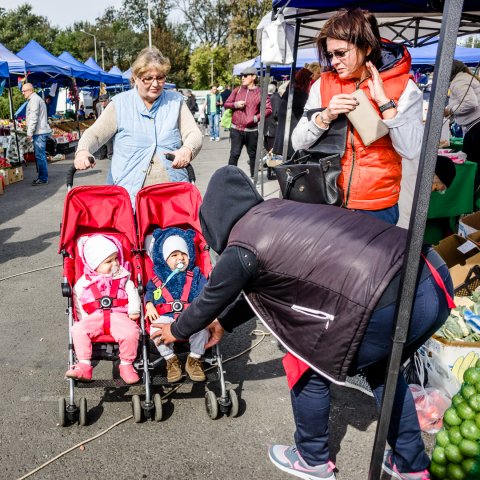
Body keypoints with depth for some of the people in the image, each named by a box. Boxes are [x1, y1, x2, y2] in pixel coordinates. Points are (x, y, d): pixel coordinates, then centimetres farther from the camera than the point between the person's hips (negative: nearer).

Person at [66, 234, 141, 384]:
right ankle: (84, 366, -16)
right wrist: (83, 318, 2)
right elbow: (76, 298, 13)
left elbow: (132, 292, 9)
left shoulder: (122, 277, 13)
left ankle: (126, 365, -7)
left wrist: (134, 311, -5)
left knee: (131, 332, -28)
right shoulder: (84, 281, 10)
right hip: (94, 318, 1)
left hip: (118, 316, -1)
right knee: (78, 330, -25)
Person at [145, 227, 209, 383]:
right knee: (156, 328, -31)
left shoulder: (195, 275, 12)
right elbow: (149, 292, 20)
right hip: (166, 316, 0)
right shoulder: (158, 277, 13)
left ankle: (194, 359, -4)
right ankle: (171, 359, -6)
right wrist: (149, 305, 0)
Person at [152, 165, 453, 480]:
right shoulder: (280, 210, 21)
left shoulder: (240, 251, -1)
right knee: (379, 364, 33)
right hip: (435, 277, 9)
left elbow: (209, 301, 18)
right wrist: (225, 322, 47)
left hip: (390, 308, -8)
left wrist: (176, 331, 39)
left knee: (309, 368, 17)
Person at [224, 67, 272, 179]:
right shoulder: (237, 90, 9)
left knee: (253, 154, 10)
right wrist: (235, 104, -7)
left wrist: (256, 117, -16)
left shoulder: (260, 93, 1)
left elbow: (268, 109, -3)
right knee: (234, 154, -4)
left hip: (252, 130, -1)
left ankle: (253, 177, 22)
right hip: (236, 129, 1)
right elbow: (226, 104, 13)